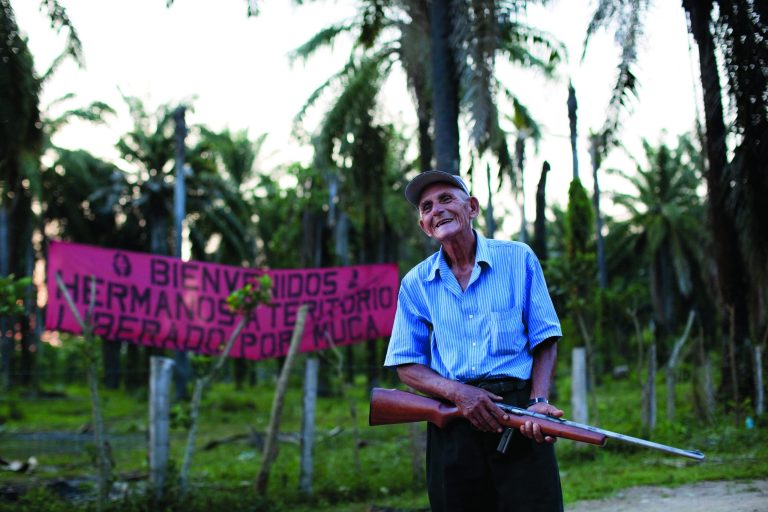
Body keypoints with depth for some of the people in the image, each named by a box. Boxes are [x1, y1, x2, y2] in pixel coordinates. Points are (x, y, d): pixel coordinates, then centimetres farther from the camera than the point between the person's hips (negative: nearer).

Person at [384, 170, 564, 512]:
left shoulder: (518, 259, 7)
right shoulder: (416, 283, 10)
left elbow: (544, 341, 6)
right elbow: (407, 366, 8)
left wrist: (539, 401, -11)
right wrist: (458, 392, -10)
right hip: (451, 425, 2)